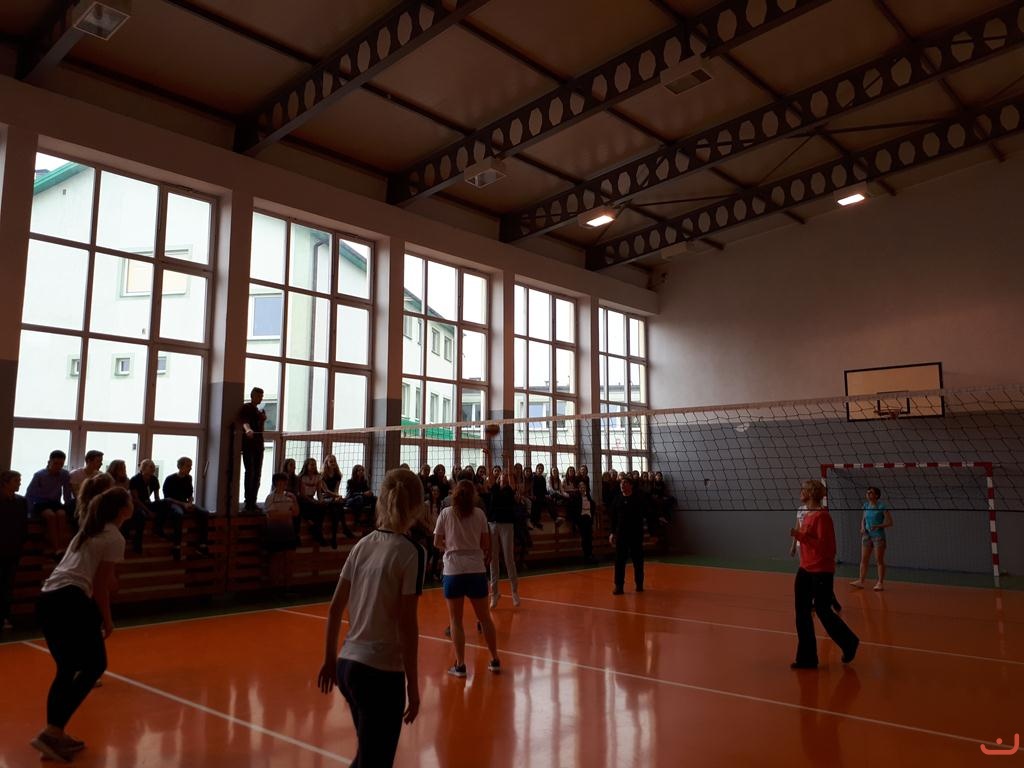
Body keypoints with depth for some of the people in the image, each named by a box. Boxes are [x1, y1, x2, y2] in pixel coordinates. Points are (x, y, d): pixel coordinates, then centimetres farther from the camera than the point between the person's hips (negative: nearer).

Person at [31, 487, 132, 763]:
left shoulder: (87, 531, 23)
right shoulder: (115, 538, -3)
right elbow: (100, 586, -3)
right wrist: (107, 621, 6)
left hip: (47, 599, 9)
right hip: (71, 599, -9)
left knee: (67, 668, 16)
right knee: (95, 665, 1)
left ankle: (53, 735, 16)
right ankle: (53, 732, -6)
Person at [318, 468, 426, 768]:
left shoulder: (362, 544, 3)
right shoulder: (411, 553, -14)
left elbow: (335, 609, 7)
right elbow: (407, 624, -16)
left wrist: (329, 660, 17)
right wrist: (413, 686, -8)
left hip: (347, 664, 7)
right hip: (383, 672, -7)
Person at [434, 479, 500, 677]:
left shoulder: (446, 513, -1)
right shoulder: (479, 514, 1)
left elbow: (437, 543, 2)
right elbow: (485, 545, 3)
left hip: (453, 570, -2)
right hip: (476, 569, 2)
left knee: (456, 619, 8)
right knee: (484, 617, 13)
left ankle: (460, 665, 9)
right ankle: (495, 661, 20)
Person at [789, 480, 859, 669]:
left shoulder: (822, 516, -17)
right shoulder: (807, 515, 9)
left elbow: (823, 544, -23)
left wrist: (800, 535, -25)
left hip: (821, 571, -8)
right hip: (805, 570, 9)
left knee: (823, 611, 3)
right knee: (802, 613, 7)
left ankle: (849, 642, 28)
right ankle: (807, 658, 14)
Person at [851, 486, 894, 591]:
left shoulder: (882, 506, -10)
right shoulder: (866, 506, 7)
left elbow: (890, 522, -9)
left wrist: (878, 526, -23)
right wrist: (863, 527, 1)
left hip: (878, 536, -6)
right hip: (867, 535, 6)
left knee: (879, 561, 1)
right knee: (864, 560, 6)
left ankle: (880, 583, 9)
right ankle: (861, 581, 9)